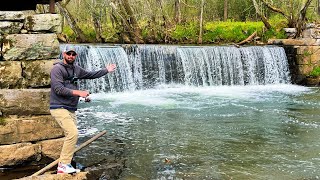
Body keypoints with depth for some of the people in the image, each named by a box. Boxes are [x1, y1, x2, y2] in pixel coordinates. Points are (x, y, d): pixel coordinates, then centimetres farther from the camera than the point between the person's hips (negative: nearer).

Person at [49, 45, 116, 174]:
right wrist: (78, 92, -25)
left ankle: (63, 166, 14)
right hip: (59, 108, -8)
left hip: (71, 109, 8)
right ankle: (64, 165, -13)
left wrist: (106, 70, 32)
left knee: (71, 136, 6)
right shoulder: (57, 69, -9)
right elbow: (58, 89, -20)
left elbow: (91, 75, 28)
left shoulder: (76, 69, 14)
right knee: (73, 133, -21)